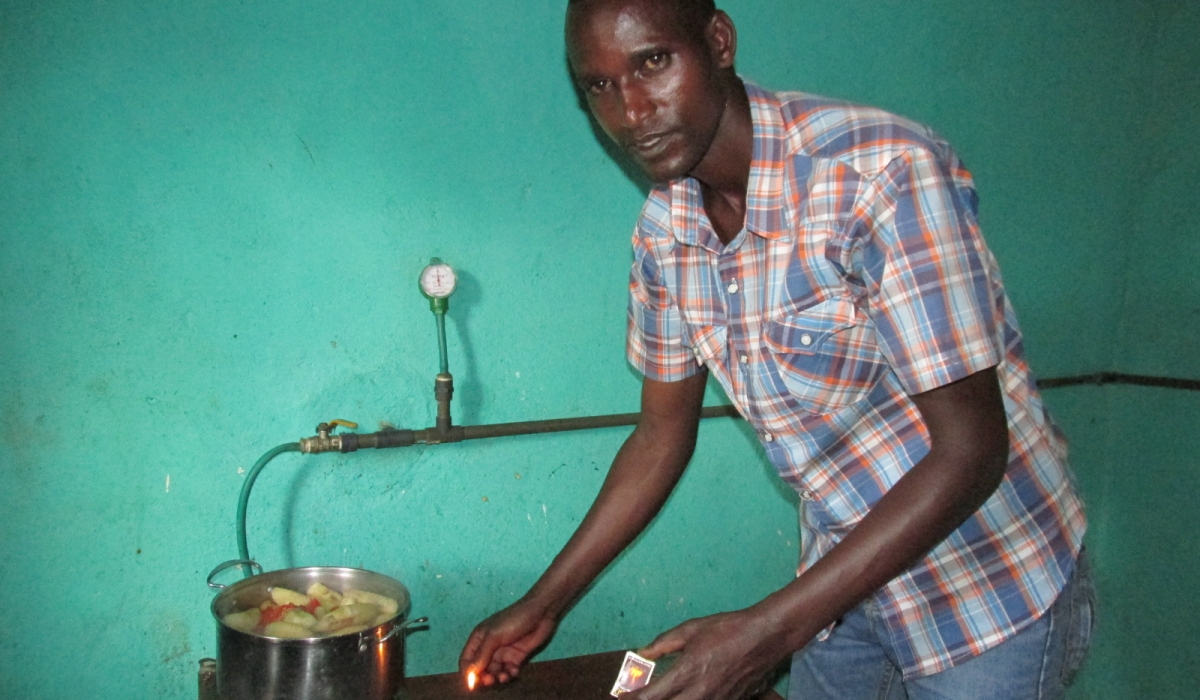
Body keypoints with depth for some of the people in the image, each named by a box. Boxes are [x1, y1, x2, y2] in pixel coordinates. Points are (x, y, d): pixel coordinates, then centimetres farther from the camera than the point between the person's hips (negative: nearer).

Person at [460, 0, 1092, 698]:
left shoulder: (884, 172, -28)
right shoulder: (665, 228, -6)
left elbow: (970, 453, -27)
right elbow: (663, 435, 4)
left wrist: (767, 631, -30)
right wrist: (544, 602, 3)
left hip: (993, 590, -5)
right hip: (846, 575, 6)